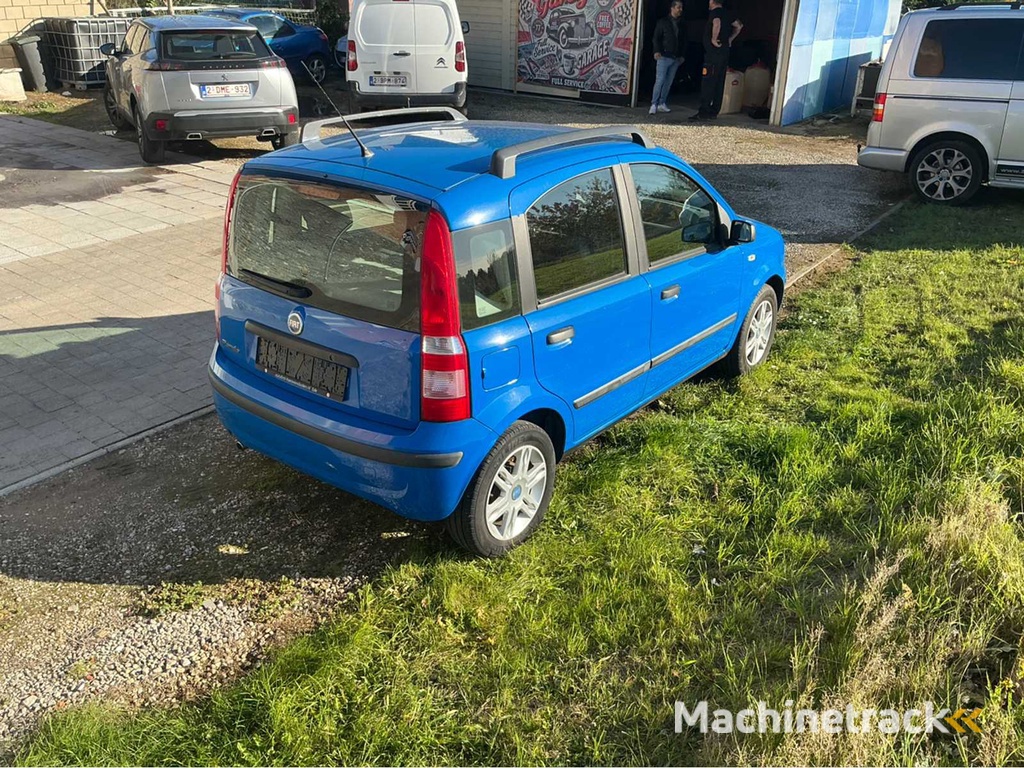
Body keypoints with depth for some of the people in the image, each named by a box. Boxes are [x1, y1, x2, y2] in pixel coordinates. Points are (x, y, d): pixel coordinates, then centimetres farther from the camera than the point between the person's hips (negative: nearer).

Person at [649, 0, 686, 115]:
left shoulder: (681, 25, 15)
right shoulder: (663, 22, 3)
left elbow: (684, 41, 18)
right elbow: (656, 38, -1)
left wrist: (682, 55, 9)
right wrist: (657, 51, -14)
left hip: (676, 58, 5)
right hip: (664, 56, -5)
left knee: (669, 82, 4)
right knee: (660, 80, -11)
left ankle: (662, 104, 9)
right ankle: (654, 104, -8)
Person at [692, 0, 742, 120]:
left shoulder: (715, 12, -9)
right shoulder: (726, 14, 17)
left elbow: (717, 23, -32)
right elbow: (738, 26, 28)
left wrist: (714, 39, -22)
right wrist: (729, 39, 20)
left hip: (714, 53, -9)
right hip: (724, 53, 9)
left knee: (707, 84, -9)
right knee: (719, 84, 9)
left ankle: (704, 112, -12)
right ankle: (713, 112, 11)